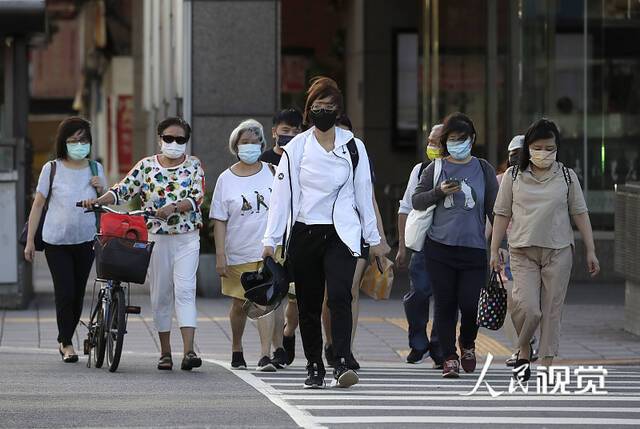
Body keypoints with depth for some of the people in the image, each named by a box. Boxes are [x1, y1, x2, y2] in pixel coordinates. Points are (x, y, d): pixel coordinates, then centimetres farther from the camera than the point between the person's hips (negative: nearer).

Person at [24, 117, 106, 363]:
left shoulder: (95, 169, 6)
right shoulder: (52, 169, -2)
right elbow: (38, 205, 2)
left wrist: (101, 189, -6)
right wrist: (30, 241, 0)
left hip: (86, 241, 3)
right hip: (56, 241, -3)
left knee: (78, 294, 5)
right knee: (65, 292, -9)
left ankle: (64, 340, 21)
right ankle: (67, 344, 4)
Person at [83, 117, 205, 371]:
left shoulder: (193, 166, 4)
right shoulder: (146, 166, 8)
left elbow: (196, 197, -8)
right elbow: (123, 190, 4)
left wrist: (174, 207, -25)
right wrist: (98, 201, -13)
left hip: (187, 238, -2)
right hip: (156, 236, 2)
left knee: (185, 290, -14)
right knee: (160, 294, 5)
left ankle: (189, 351, -21)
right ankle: (165, 352, 15)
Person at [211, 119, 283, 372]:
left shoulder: (271, 173, 3)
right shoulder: (227, 179, 1)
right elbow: (220, 220, 0)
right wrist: (220, 255, -7)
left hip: (268, 250, -1)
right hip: (238, 253, 1)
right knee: (239, 304, 11)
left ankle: (266, 356, -16)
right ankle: (236, 350, 31)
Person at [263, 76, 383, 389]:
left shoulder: (353, 147, 6)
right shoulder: (296, 148, 4)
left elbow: (363, 193, 10)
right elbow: (281, 195, 2)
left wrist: (373, 238, 10)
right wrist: (271, 240, -2)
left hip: (342, 234, -1)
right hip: (304, 234, 1)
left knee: (339, 296, -18)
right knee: (309, 305, 6)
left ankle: (342, 364, -24)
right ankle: (314, 367, 15)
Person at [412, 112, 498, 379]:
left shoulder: (483, 169, 8)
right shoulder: (436, 169, 8)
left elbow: (494, 208, 9)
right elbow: (416, 201, 8)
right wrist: (439, 191, -9)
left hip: (474, 249, -1)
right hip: (440, 248, 1)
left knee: (470, 304, -8)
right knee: (445, 305, 0)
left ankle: (467, 346, 21)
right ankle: (450, 358, 10)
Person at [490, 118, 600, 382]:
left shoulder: (567, 177, 5)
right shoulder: (513, 176, 4)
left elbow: (580, 214, 7)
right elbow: (502, 214, 6)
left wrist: (591, 251, 3)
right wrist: (494, 251, 1)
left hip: (558, 252, 1)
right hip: (523, 252, -1)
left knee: (552, 310, 1)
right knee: (527, 307, -15)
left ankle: (546, 365, 8)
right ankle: (524, 350, 12)